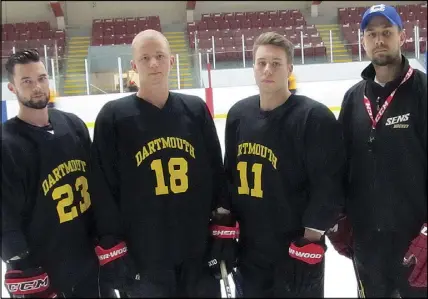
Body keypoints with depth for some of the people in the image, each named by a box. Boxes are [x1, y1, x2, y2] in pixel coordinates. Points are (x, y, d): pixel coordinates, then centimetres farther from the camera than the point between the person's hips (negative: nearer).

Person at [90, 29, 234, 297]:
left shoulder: (196, 109, 2)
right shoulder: (114, 117, -5)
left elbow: (217, 172, 7)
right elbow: (104, 189, -3)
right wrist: (113, 251, -4)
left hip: (199, 252, 3)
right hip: (142, 260, -2)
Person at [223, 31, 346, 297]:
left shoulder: (315, 117, -15)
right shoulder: (238, 114, 3)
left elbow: (328, 184, -16)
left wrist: (312, 235, -15)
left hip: (297, 249, -5)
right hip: (249, 248, 6)